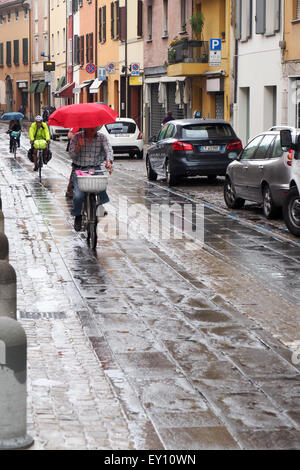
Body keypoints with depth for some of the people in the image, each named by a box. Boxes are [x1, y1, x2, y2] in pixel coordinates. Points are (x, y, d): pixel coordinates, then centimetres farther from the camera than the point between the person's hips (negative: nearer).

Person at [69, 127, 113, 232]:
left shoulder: (102, 137, 5)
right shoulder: (77, 137, 3)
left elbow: (108, 150, -11)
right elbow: (72, 155, -1)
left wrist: (109, 161, -32)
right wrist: (79, 146, -20)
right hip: (80, 170, 0)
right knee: (78, 195, -20)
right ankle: (77, 216, 8)